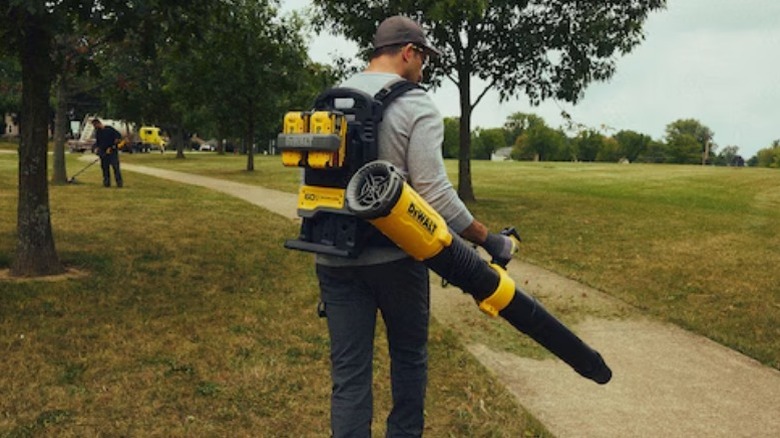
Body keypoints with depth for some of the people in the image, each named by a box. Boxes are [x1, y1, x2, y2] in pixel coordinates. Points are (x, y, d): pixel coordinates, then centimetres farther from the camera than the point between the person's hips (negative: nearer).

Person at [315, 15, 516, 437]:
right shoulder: (416, 106, -9)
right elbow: (434, 193, -17)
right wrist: (489, 240, -8)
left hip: (333, 259, 5)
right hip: (395, 256, -4)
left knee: (349, 373, 6)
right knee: (409, 356, 18)